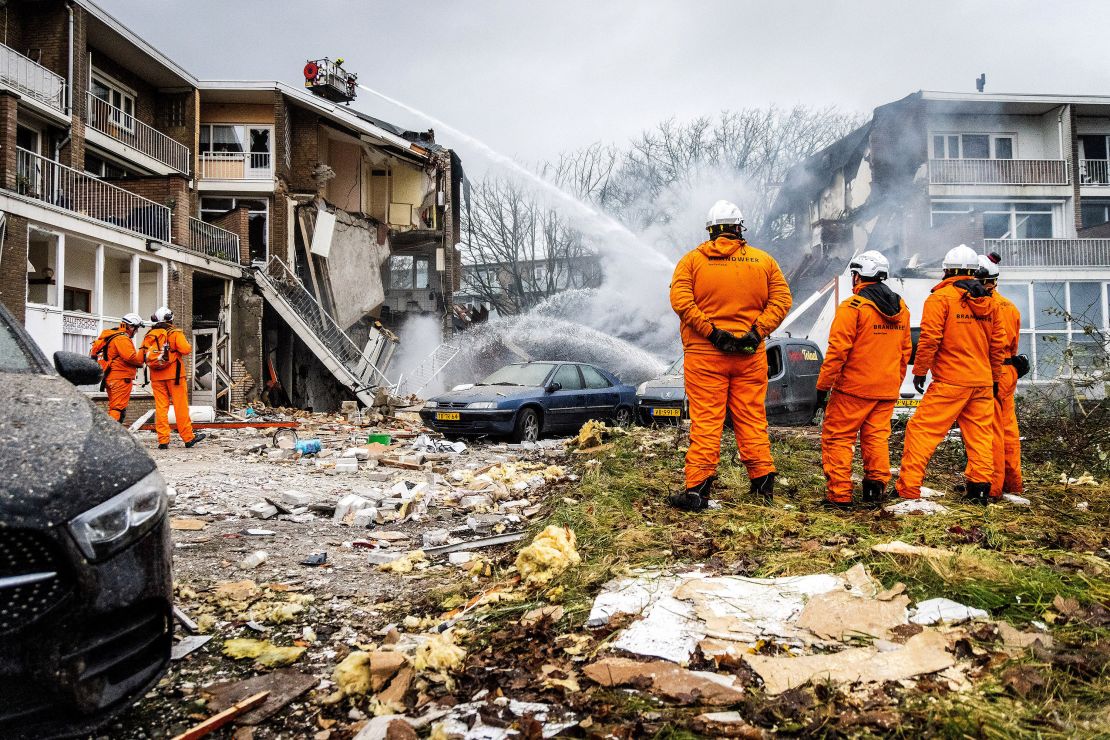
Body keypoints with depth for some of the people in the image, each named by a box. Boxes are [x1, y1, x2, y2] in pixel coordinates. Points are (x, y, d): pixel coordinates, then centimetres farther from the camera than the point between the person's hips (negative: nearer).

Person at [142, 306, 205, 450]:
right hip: (174, 374, -4)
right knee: (181, 406, 1)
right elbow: (186, 350, -16)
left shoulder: (148, 336, 8)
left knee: (160, 407, 4)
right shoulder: (174, 333, -4)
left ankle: (163, 440, 2)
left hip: (156, 377, 4)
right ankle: (188, 437, 4)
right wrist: (188, 345, 5)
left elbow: (142, 356, 4)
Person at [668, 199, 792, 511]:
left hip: (705, 352, -2)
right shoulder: (764, 260, 7)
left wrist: (710, 331, -13)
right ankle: (763, 479, 15)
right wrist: (757, 331, -6)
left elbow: (680, 299, -11)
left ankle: (697, 488, -1)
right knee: (751, 417, 11)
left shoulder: (692, 260, 1)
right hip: (750, 354, 2)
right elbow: (781, 299, 0)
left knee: (705, 420, -1)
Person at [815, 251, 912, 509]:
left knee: (837, 438, 1)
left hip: (853, 387, -6)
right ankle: (876, 487, 16)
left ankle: (839, 494, 0)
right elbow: (905, 351, 17)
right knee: (877, 436, 15)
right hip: (887, 390, 7)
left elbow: (838, 351, -15)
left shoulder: (852, 307, -13)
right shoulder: (901, 308, 11)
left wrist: (823, 386, -9)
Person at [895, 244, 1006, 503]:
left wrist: (919, 371, -4)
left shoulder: (941, 297, -7)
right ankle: (981, 488, 15)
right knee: (980, 433, 12)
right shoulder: (988, 301, 13)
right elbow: (998, 343, 16)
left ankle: (908, 489, -7)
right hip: (982, 381, 7)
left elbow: (930, 338, -14)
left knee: (922, 430, -4)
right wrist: (994, 378, 24)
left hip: (950, 381, -7)